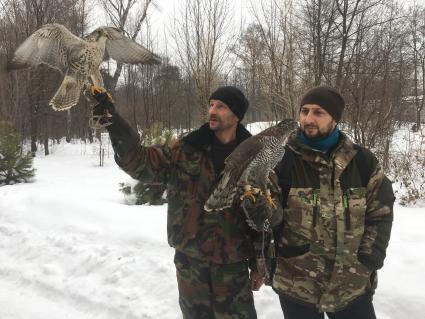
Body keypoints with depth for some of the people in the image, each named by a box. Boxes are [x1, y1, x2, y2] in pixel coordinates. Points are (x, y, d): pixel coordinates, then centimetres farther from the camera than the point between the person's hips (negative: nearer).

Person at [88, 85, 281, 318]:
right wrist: (113, 123, -27)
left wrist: (259, 264, 3)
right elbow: (141, 162, -13)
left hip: (232, 262, -1)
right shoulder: (185, 150, -3)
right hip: (189, 258, 1)